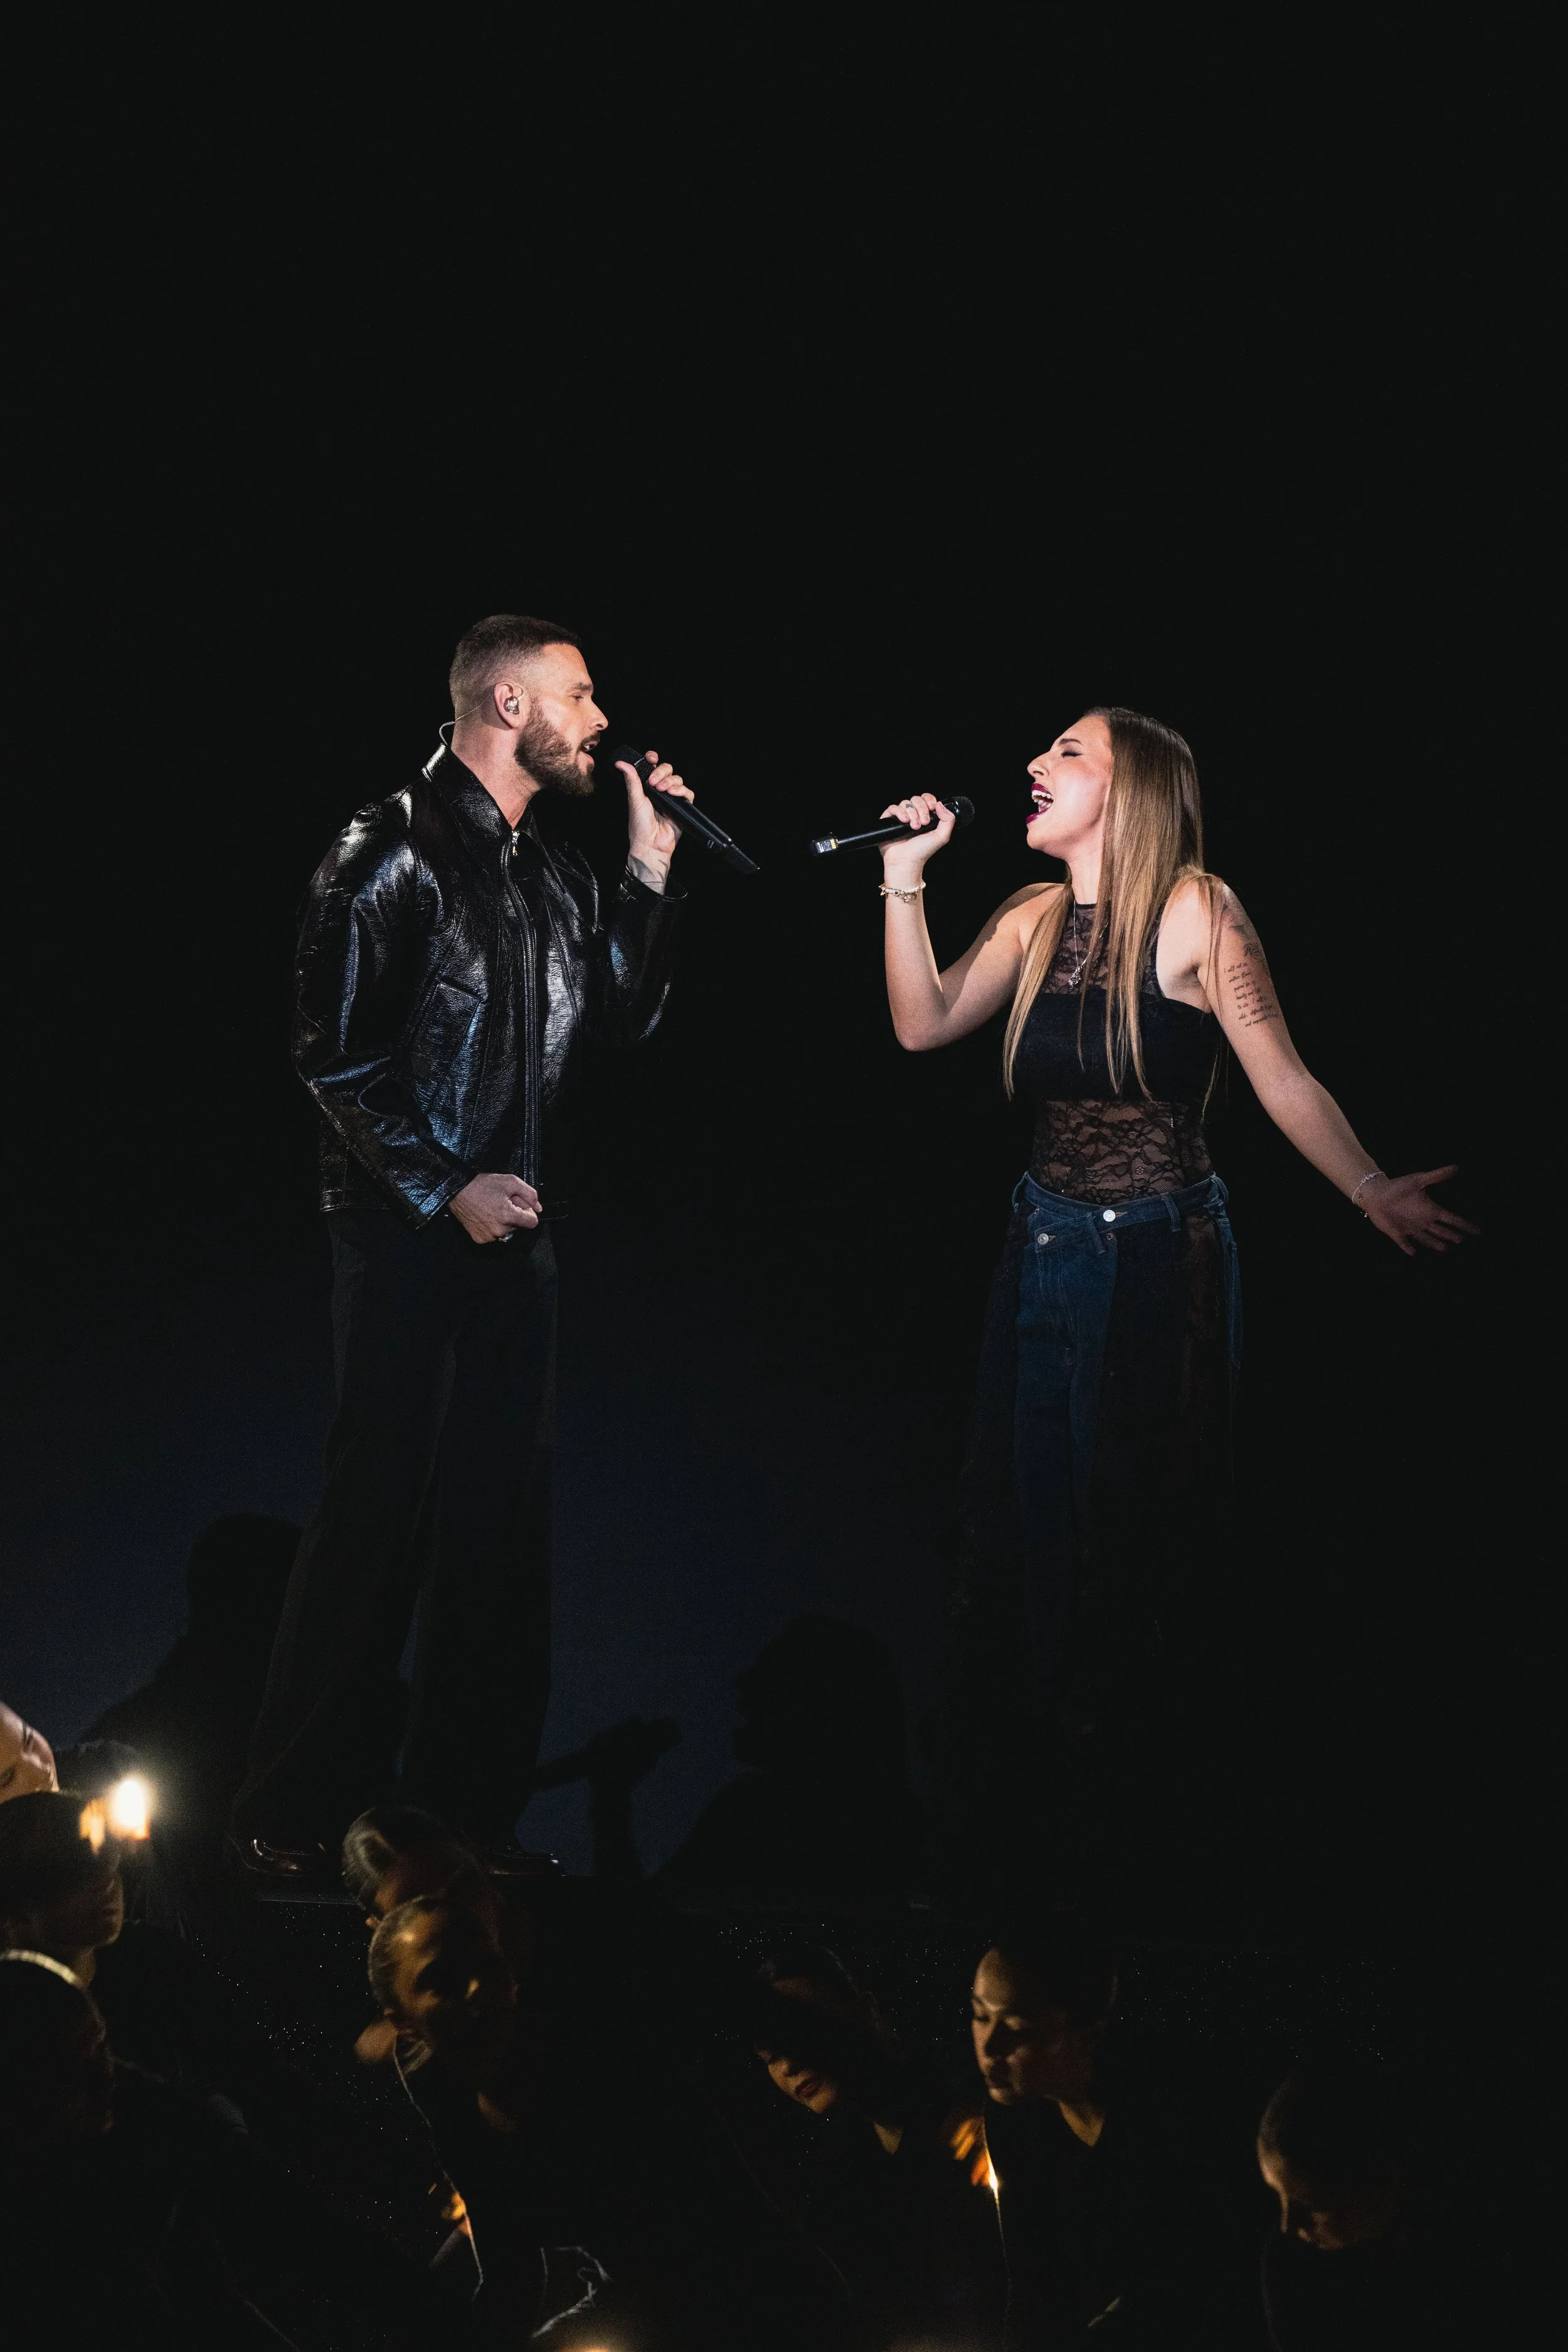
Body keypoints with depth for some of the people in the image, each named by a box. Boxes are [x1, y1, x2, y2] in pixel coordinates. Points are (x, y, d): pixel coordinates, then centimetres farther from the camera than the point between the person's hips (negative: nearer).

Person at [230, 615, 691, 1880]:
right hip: (409, 1235, -7)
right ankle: (298, 1819, 3)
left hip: (517, 1231, 7)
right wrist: (447, 1186, -14)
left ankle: (470, 1801, 14)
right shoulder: (395, 851, -8)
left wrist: (650, 871, 7)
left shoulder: (555, 871, 14)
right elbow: (336, 1054, -11)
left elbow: (621, 1019, 15)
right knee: (380, 1513, -6)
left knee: (503, 1518, 7)